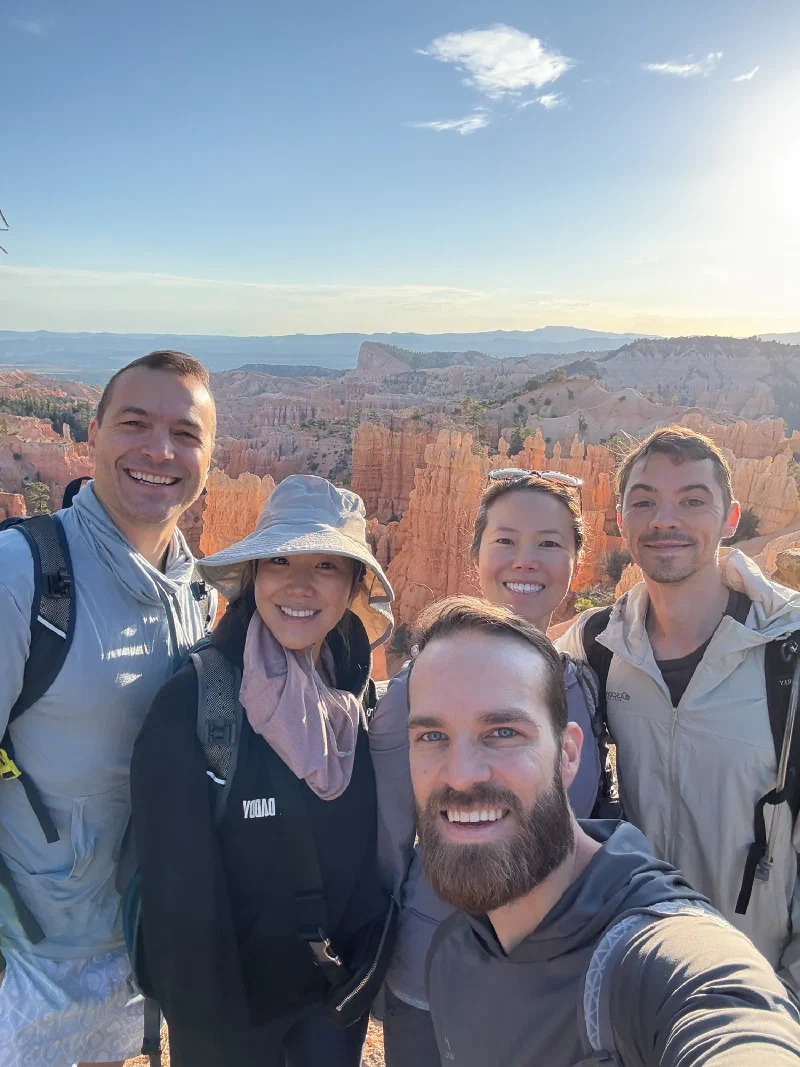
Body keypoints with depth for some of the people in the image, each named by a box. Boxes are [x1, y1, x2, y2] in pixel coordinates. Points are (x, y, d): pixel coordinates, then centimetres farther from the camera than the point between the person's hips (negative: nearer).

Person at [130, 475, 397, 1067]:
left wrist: (371, 961, 3)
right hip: (231, 998, -4)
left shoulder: (361, 696, -6)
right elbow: (178, 888, -19)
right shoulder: (191, 702, -21)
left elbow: (377, 844, 4)